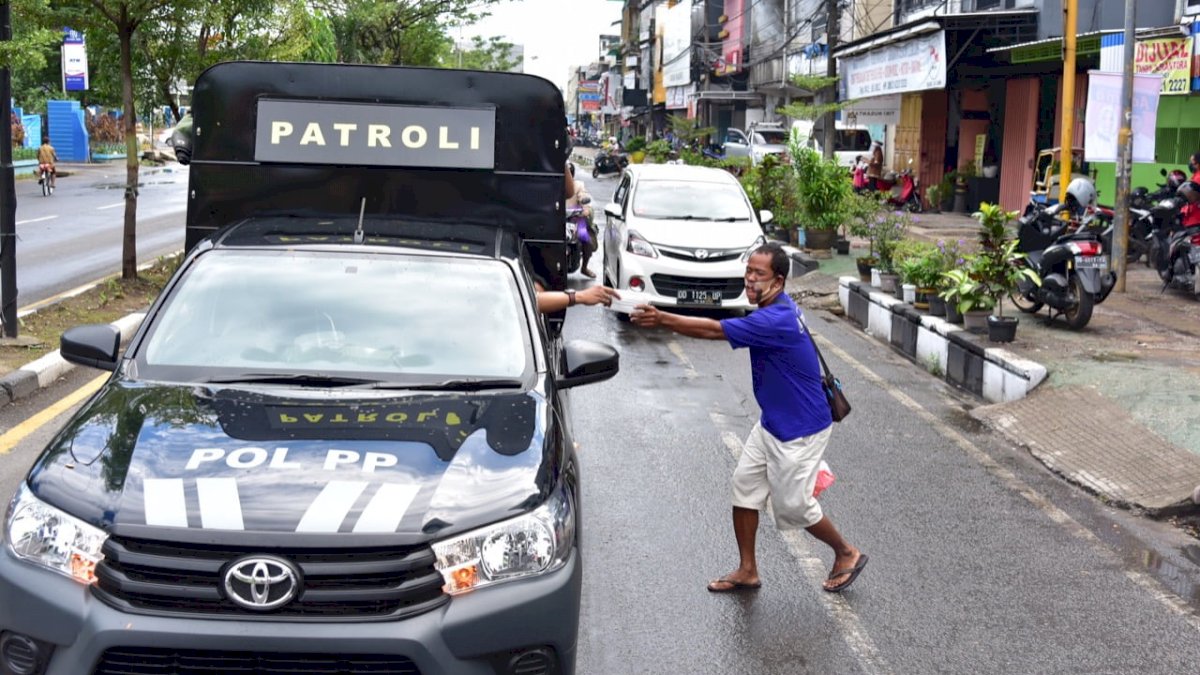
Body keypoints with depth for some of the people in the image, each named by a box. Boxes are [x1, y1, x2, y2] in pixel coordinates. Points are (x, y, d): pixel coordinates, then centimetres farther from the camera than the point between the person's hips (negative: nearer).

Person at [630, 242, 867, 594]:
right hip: (771, 423, 10)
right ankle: (747, 570, 19)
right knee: (745, 485, 8)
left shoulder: (776, 320, -30)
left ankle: (847, 554, 28)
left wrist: (662, 319, -29)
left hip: (800, 431, -10)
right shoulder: (777, 310, 2)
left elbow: (714, 330, -31)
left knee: (794, 505, 3)